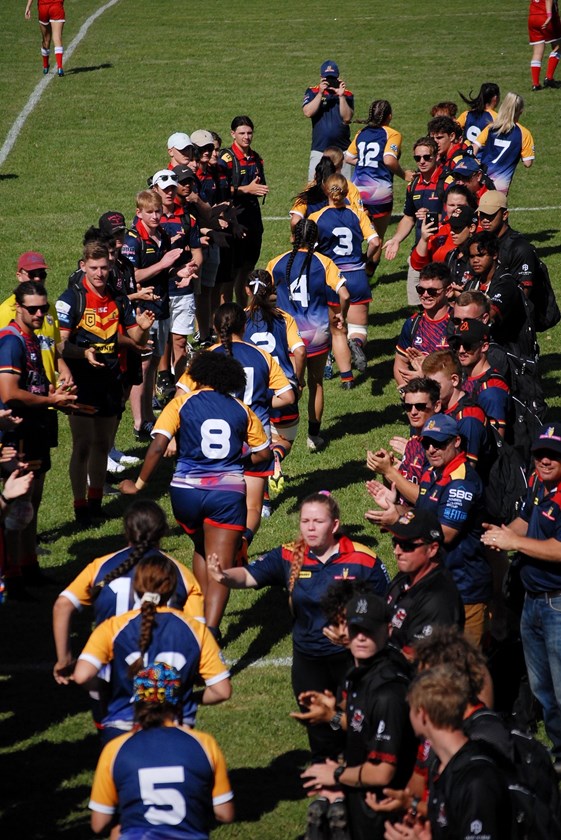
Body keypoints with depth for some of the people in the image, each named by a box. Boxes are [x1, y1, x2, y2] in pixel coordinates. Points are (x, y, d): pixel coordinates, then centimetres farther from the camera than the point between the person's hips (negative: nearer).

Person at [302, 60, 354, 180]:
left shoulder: (347, 95, 6)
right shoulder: (312, 92, 6)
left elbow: (347, 118, -6)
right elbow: (308, 113, -10)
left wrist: (341, 96, -15)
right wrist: (320, 93, -15)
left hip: (342, 150, 1)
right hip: (319, 150, -1)